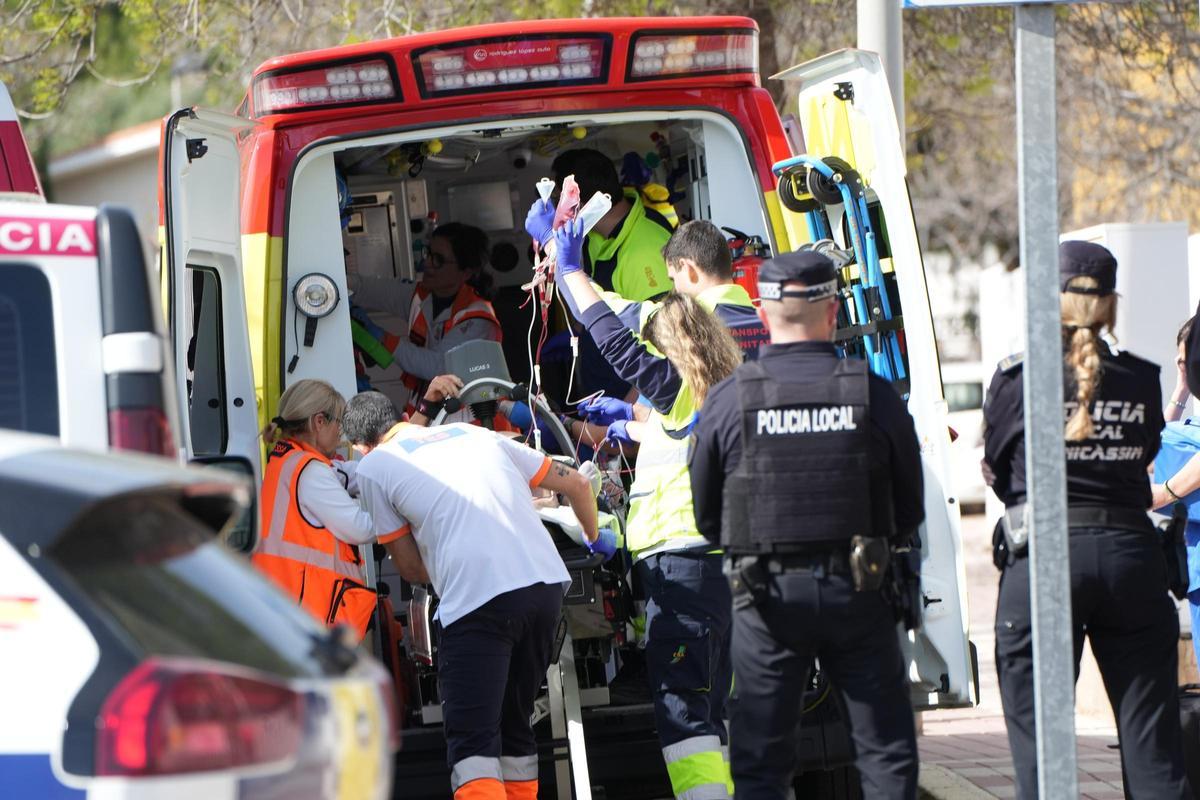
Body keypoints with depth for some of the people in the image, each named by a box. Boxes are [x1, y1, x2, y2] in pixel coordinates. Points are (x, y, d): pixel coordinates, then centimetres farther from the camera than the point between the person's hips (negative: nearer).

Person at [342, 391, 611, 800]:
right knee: (514, 723, 21)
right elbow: (576, 483, 28)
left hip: (477, 598, -6)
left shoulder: (374, 466, 11)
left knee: (471, 737, -9)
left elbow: (409, 563, 15)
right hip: (547, 582, 6)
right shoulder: (473, 433, 25)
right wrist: (594, 538, 46)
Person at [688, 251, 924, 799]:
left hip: (766, 593, 0)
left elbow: (706, 515, 4)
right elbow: (911, 510, 5)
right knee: (887, 752, 7)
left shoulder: (728, 399, -5)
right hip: (856, 590, 0)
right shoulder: (873, 394, -4)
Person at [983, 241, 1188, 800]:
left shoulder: (1017, 379, -4)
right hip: (1132, 554, 2)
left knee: (1038, 741, 2)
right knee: (1153, 749, 7)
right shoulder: (1142, 382, 3)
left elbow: (995, 469, 7)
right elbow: (1145, 454, 11)